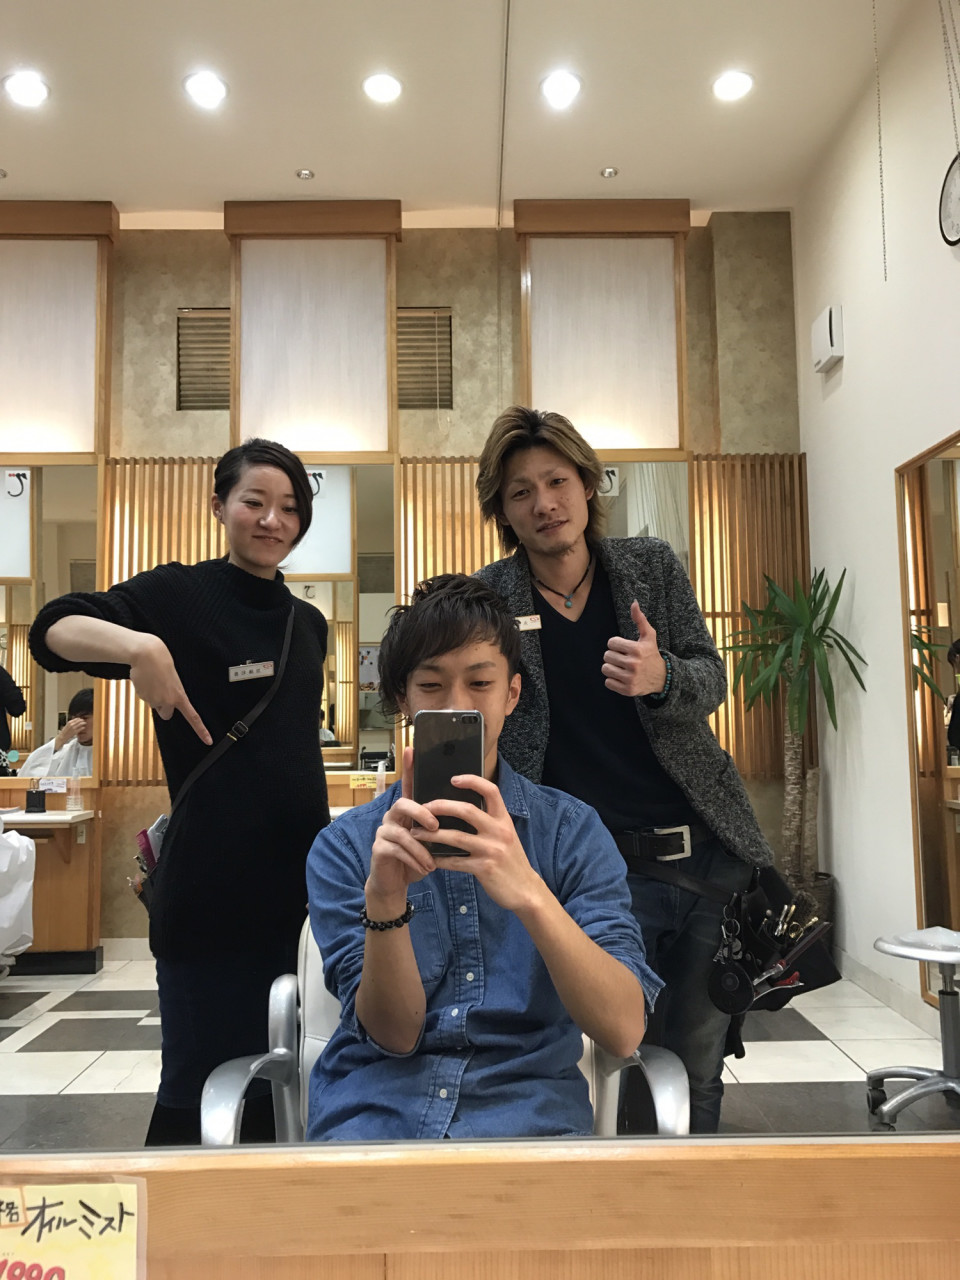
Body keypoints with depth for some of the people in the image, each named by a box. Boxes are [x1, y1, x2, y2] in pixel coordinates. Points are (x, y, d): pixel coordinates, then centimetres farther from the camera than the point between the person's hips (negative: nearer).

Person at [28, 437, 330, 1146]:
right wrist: (140, 645, -38)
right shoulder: (180, 595, -7)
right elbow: (53, 629, -19)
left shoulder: (309, 623, 11)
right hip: (209, 892, -6)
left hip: (295, 881, 6)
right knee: (199, 1089, 3)